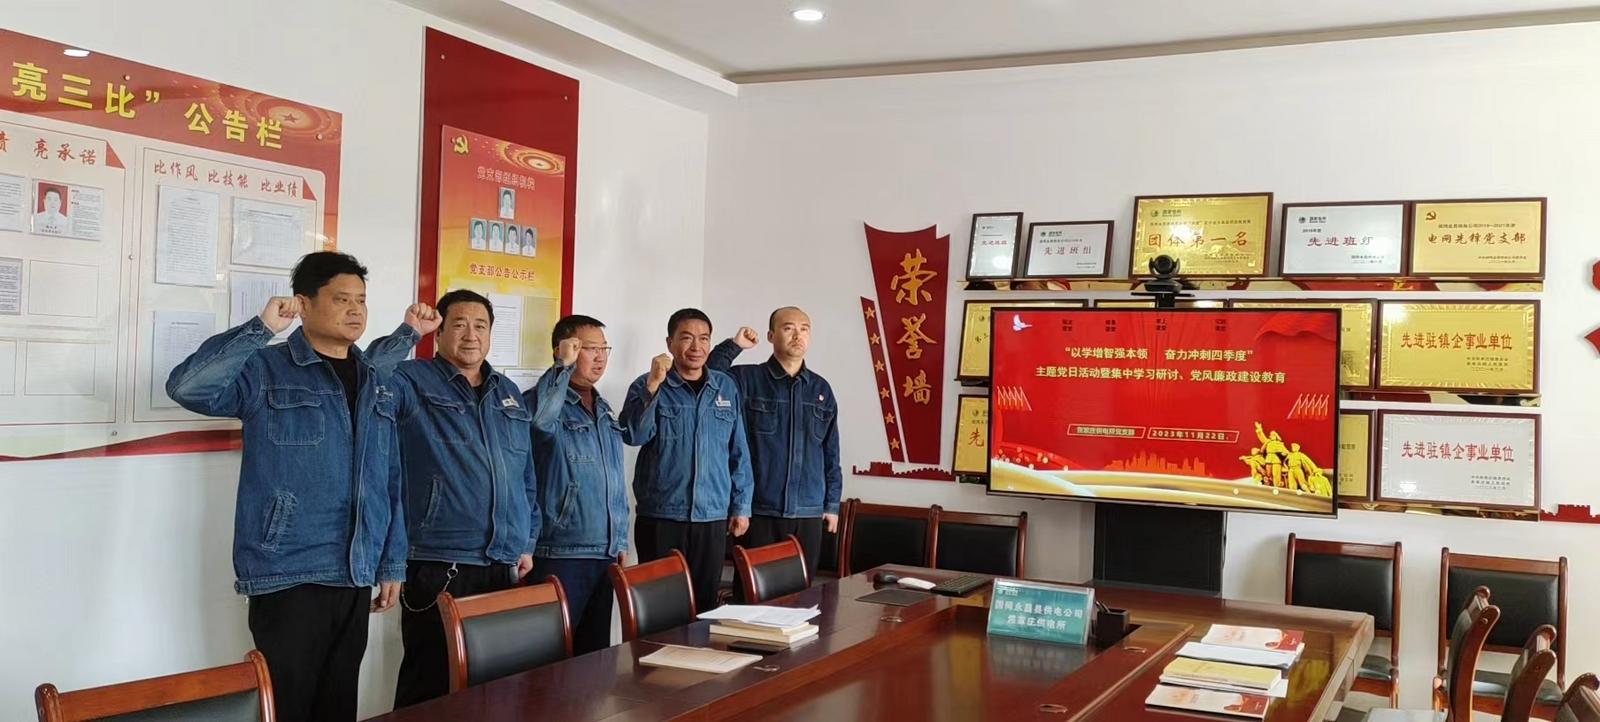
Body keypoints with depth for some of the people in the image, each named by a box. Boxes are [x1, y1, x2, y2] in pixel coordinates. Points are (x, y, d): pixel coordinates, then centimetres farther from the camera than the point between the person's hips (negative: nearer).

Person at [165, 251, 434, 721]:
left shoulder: (381, 385, 13)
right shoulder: (265, 370, -4)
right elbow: (186, 386, -22)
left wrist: (392, 563, 12)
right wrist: (261, 329, -24)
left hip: (356, 578, 5)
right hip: (288, 577, -5)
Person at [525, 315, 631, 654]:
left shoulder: (605, 411, 16)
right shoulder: (545, 401, -8)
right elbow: (539, 420, -36)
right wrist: (564, 366, -26)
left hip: (606, 554, 8)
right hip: (560, 555, -8)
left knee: (597, 652, 14)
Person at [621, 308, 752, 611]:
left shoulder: (727, 388, 9)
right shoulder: (648, 386, 1)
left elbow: (739, 452, 11)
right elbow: (632, 435, -15)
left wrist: (741, 506, 7)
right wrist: (654, 384, -21)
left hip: (713, 517, 3)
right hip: (661, 517, -2)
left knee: (705, 603, 8)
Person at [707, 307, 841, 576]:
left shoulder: (821, 389, 10)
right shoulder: (746, 379, -1)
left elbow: (831, 453, 14)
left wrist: (832, 504, 11)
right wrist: (733, 346, -16)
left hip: (808, 514, 4)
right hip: (759, 511, -3)